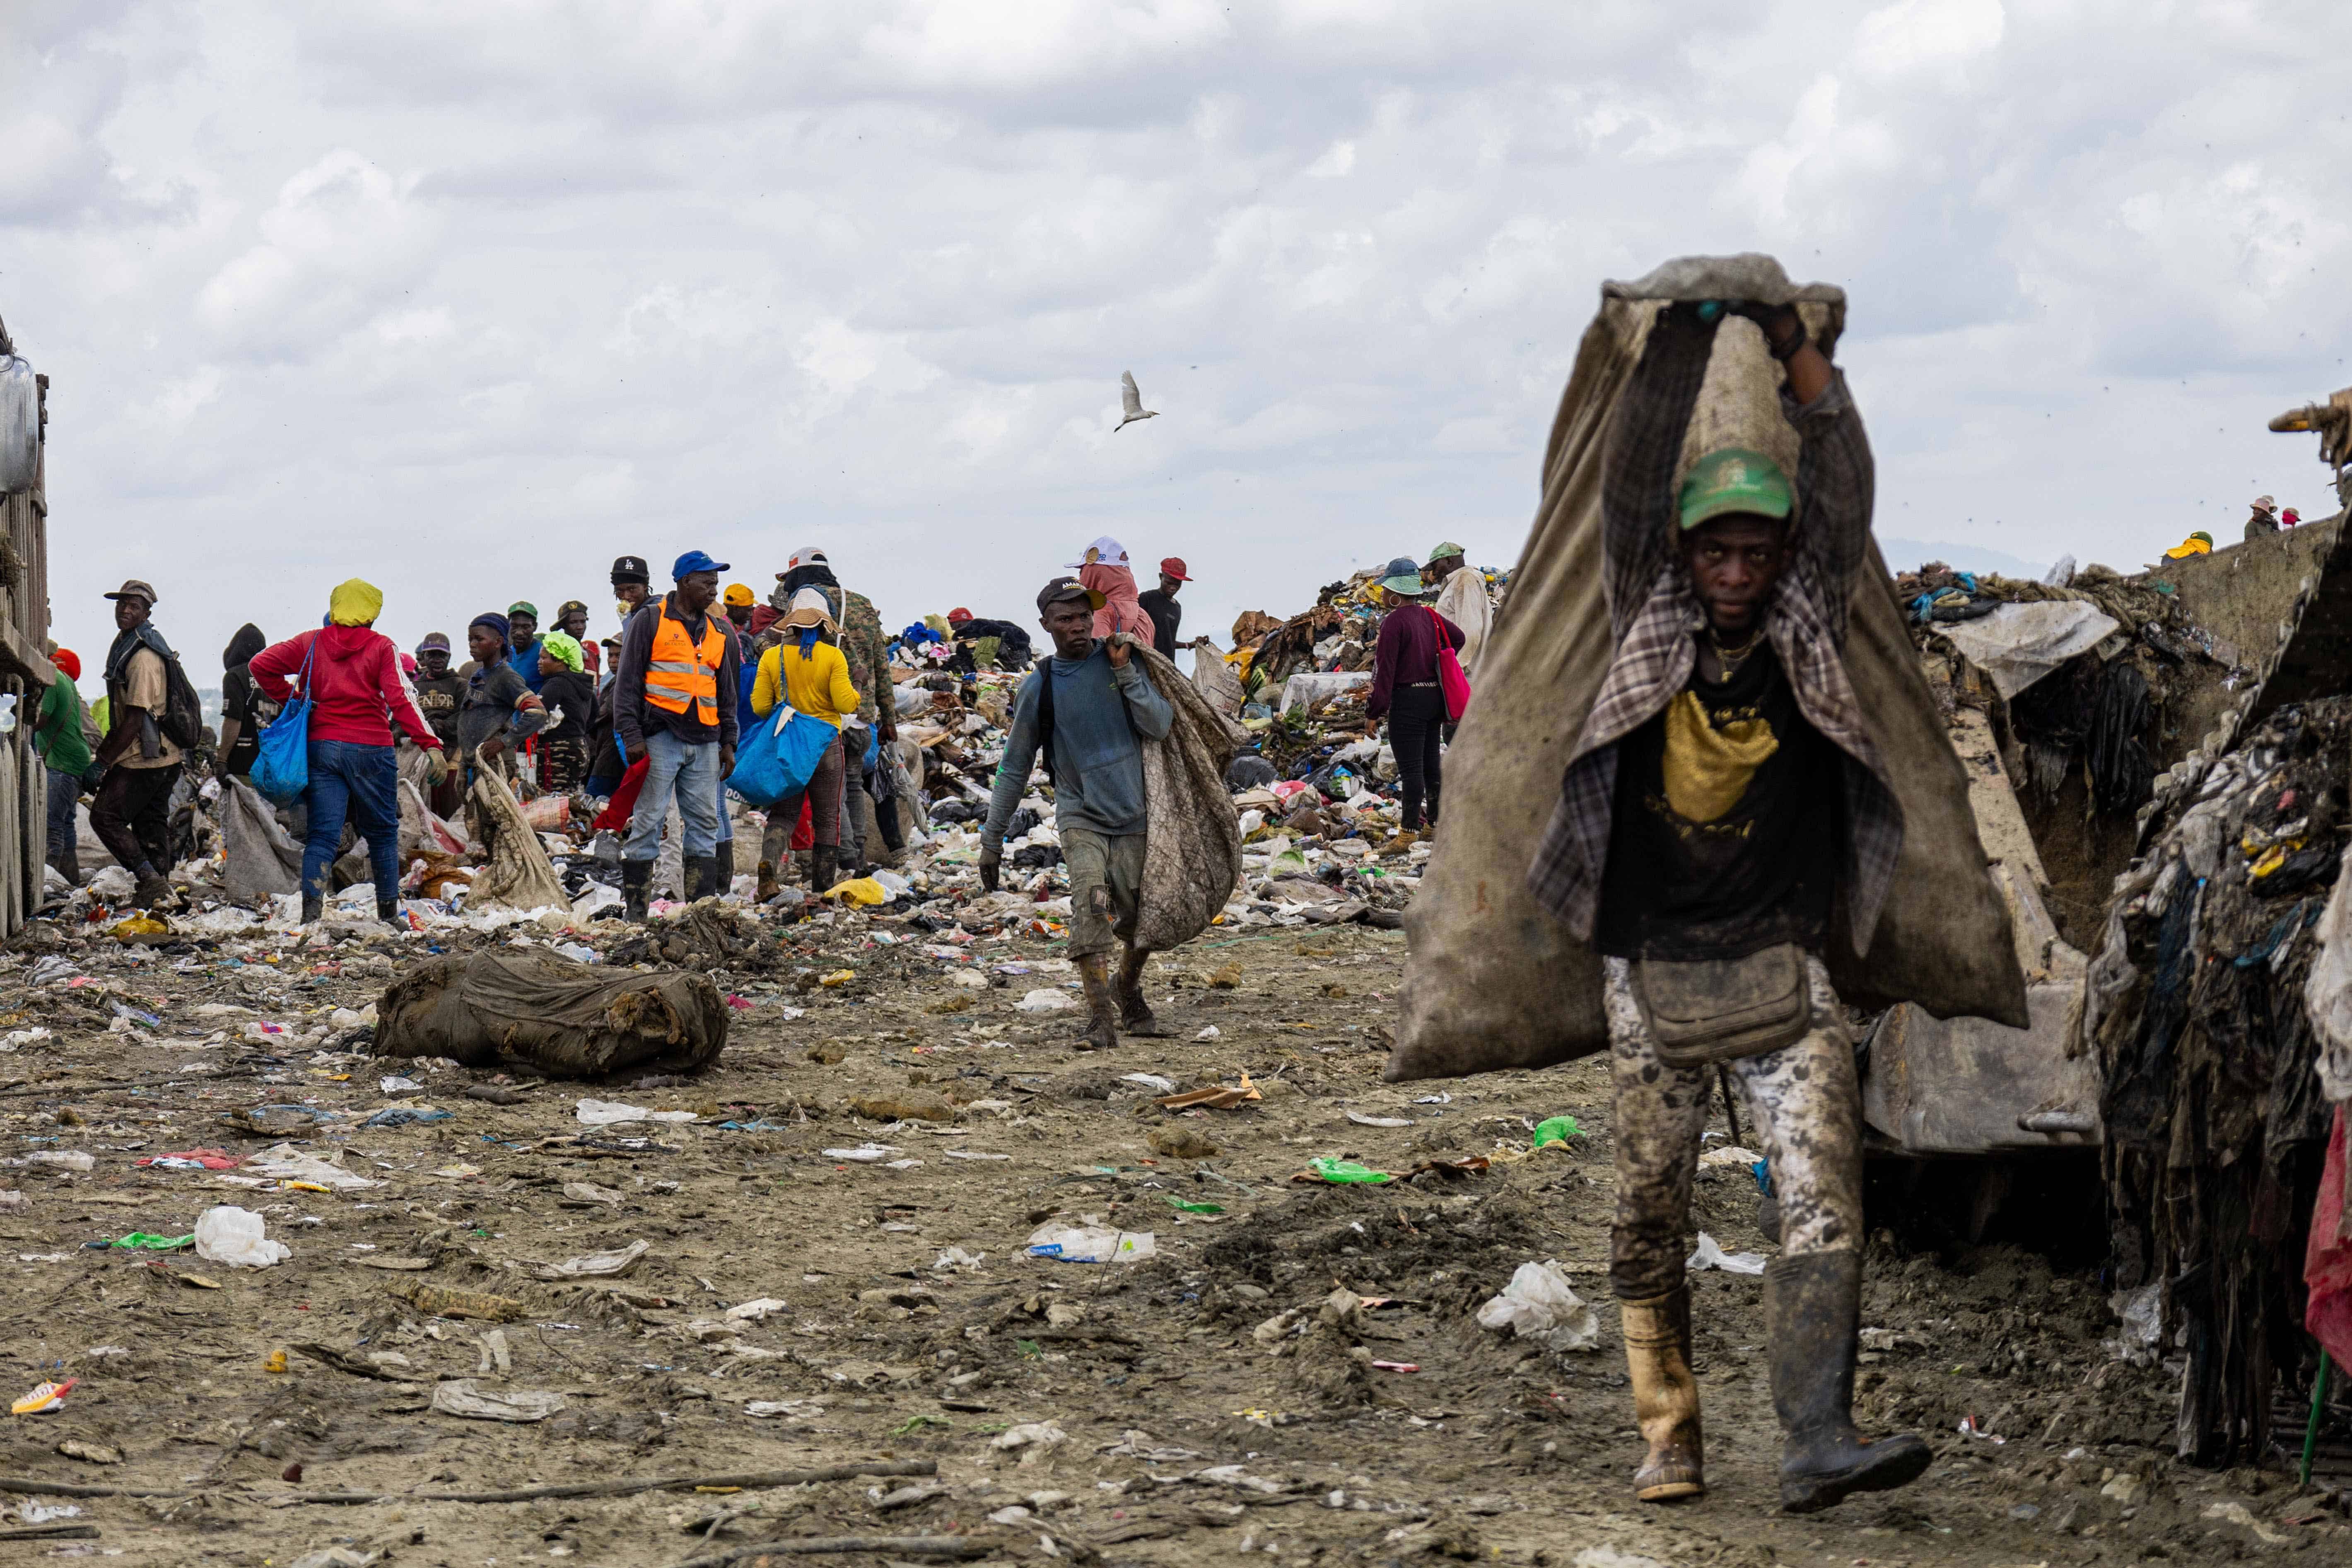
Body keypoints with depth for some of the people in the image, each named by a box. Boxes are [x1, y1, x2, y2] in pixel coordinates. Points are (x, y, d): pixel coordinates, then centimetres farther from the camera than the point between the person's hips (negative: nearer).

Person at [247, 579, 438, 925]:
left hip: (322, 748, 2)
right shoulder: (381, 647, -3)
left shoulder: (311, 644, 6)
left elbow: (261, 665, 0)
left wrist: (290, 701, 9)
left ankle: (312, 903, -17)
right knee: (382, 832, 13)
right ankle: (388, 909, 18)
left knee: (322, 833, 1)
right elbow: (400, 699, -13)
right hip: (370, 749, -2)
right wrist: (429, 742, -17)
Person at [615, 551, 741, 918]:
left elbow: (726, 692, 24)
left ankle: (703, 904, 7)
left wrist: (728, 743, 17)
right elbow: (629, 681, -2)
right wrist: (631, 735, -10)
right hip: (661, 737, -5)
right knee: (649, 819, -5)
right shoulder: (650, 621, 1)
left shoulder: (718, 632, 18)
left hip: (705, 741, 6)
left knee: (706, 823, 4)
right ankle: (633, 905, -3)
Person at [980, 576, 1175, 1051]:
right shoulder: (1039, 687, 0)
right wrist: (991, 838, 7)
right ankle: (1101, 1015, -27)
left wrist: (1125, 672, -16)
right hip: (1080, 814, -1)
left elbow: (1161, 726, -8)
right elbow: (1015, 767, 7)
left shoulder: (1120, 659, 1)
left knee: (1140, 921, 6)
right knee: (1091, 899, -24)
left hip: (1133, 815, 1)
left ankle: (1129, 997, 34)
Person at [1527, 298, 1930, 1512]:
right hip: (1652, 963, 0)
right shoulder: (1652, 623, 6)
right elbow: (1629, 491, -3)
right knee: (1649, 1223, 4)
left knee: (1823, 1204, -13)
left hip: (1781, 964, 0)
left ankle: (1816, 1440, -18)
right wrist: (1676, 351, -9)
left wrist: (1794, 352, -7)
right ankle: (1667, 1441, 13)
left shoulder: (1806, 627, 7)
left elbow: (1846, 491, -1)